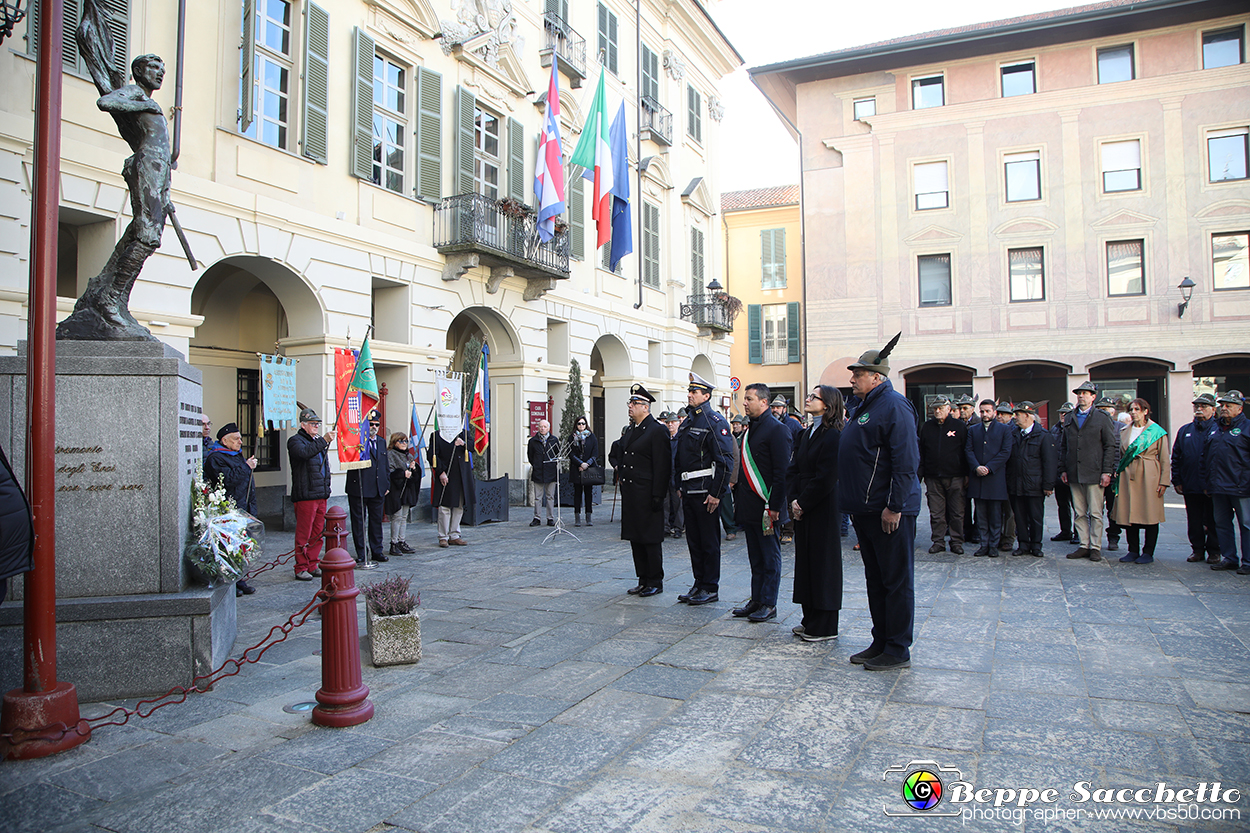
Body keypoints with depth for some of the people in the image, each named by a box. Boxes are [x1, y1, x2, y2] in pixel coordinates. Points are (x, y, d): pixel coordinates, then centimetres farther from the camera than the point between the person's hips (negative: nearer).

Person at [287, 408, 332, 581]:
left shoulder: (319, 441, 21)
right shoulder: (295, 441, -4)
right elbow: (304, 452, -29)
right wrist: (323, 441, -30)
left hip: (321, 495, 8)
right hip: (305, 495, -8)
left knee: (318, 533, 11)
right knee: (304, 534, -4)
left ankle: (313, 565, 19)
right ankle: (301, 568, 4)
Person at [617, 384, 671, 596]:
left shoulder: (657, 431, -10)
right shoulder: (630, 432, 15)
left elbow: (662, 467, -15)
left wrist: (657, 496, -19)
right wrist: (621, 479, 14)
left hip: (647, 496, -8)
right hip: (630, 496, 8)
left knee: (651, 540, 0)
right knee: (635, 539, 12)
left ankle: (655, 582, 10)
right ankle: (643, 580, 22)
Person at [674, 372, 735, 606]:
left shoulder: (715, 422, -11)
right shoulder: (686, 422, 14)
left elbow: (725, 461, -16)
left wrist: (716, 494, -18)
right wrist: (679, 486, 15)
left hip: (706, 492, -8)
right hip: (688, 491, 8)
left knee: (709, 542, 1)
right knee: (694, 540, 13)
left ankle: (711, 589, 10)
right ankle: (699, 584, 23)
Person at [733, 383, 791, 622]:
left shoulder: (776, 429, -11)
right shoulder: (749, 430, 15)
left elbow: (782, 472, -15)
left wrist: (774, 506, -18)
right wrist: (738, 499, 16)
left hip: (765, 506, -8)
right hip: (749, 507, 8)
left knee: (770, 558, 2)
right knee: (755, 557, 14)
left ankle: (769, 604, 9)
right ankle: (756, 600, 21)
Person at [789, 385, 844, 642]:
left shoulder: (833, 435, -13)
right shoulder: (806, 433, 13)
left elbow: (825, 478, -18)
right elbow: (793, 469, 11)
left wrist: (803, 502, -13)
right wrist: (794, 500, -1)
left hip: (823, 509, -8)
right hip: (803, 508, 8)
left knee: (823, 562, -1)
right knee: (805, 560, 12)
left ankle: (825, 627, 9)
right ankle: (811, 620, 22)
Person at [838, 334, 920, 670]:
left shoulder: (893, 406, -14)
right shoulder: (865, 407, 17)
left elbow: (906, 462, -21)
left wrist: (894, 506, -23)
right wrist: (855, 504, 20)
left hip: (889, 512, -10)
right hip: (865, 510, 10)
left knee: (896, 580, 0)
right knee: (875, 579, 15)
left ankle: (897, 651, 8)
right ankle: (880, 643, 25)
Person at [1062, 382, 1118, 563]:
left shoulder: (1102, 418, 2)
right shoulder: (1069, 419, 14)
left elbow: (1110, 446, -1)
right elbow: (1064, 446, 17)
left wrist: (1106, 472, -9)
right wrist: (1063, 469, 9)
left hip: (1094, 473, -4)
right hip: (1074, 475, 4)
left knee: (1095, 513, -1)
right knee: (1079, 513, 7)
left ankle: (1095, 547, 6)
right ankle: (1084, 546, 13)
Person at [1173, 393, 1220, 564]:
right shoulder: (1185, 431, 12)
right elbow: (1175, 458, 13)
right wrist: (1176, 481, 6)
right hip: (1190, 486, 4)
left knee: (1212, 521, 5)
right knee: (1194, 521, 9)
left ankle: (1213, 550, 15)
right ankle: (1197, 549, 18)